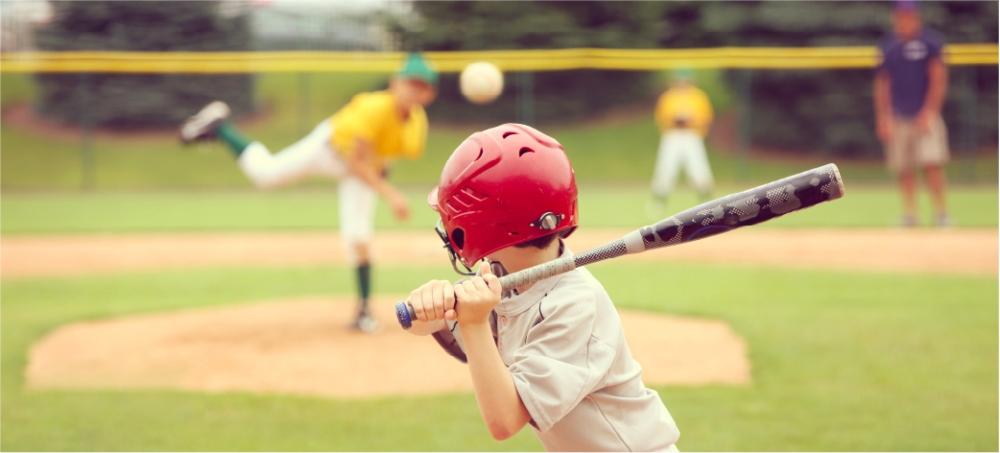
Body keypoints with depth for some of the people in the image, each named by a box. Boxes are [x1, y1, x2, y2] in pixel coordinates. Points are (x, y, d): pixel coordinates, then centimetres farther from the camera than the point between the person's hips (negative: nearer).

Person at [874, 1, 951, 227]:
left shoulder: (930, 42, -1)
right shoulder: (887, 46, 9)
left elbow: (939, 79, -4)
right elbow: (882, 84, 12)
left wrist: (929, 112, -12)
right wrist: (882, 118, 5)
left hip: (925, 115, -3)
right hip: (898, 117, 3)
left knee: (932, 163, -12)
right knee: (903, 168, 3)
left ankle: (941, 212, -6)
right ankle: (909, 214, 10)